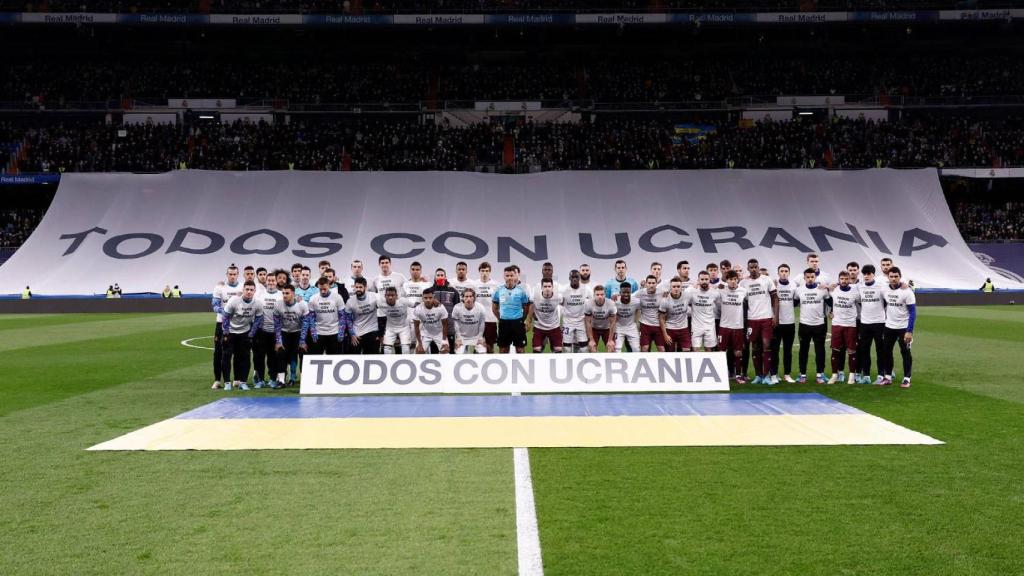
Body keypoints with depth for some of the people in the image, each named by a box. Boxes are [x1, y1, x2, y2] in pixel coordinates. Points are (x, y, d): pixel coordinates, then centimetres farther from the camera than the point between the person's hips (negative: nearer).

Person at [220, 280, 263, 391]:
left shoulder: (258, 304, -17)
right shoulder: (234, 301, -24)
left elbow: (258, 320, -4)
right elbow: (226, 317, -13)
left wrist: (251, 335, -4)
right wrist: (225, 333, -11)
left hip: (245, 332, 2)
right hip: (230, 331, -2)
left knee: (244, 356, 2)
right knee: (227, 356, -5)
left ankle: (242, 381, 11)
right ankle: (227, 382, 1)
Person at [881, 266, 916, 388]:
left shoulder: (907, 291, -15)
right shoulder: (885, 290, 0)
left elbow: (913, 312, -15)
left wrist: (909, 331, -20)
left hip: (904, 328, -5)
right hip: (889, 327, 5)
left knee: (905, 352, 3)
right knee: (886, 351, 8)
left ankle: (907, 378, 10)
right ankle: (888, 376, 19)